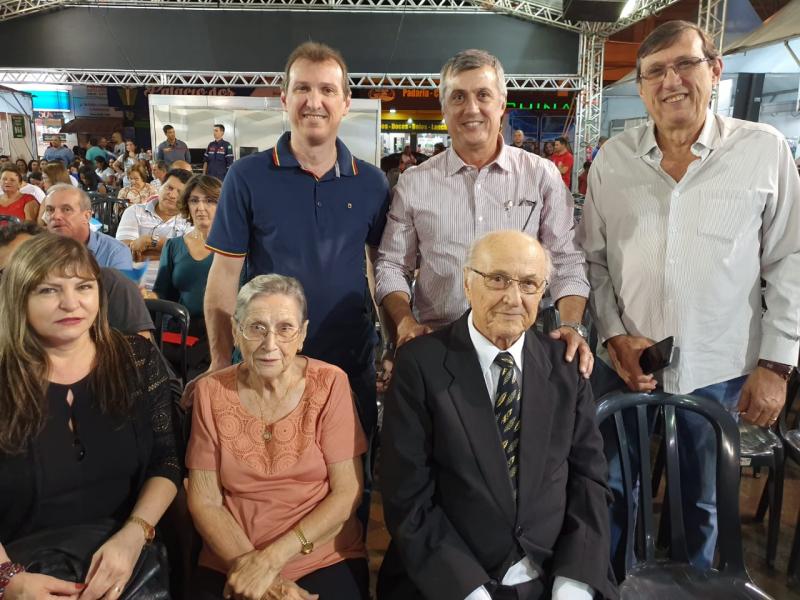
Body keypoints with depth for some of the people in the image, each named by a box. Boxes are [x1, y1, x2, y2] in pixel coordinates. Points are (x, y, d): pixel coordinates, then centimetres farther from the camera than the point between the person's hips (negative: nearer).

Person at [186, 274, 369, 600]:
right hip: (231, 566, 1)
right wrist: (256, 569, -13)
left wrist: (273, 556, -14)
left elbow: (347, 493, -8)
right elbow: (204, 501, -1)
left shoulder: (329, 384, -7)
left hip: (326, 562, -1)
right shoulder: (211, 392, -2)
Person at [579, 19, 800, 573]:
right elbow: (593, 258, 4)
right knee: (612, 492, 13)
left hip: (722, 372, -1)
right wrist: (614, 335, -6)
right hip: (627, 363, 1)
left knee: (703, 504, 18)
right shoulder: (612, 159, -1)